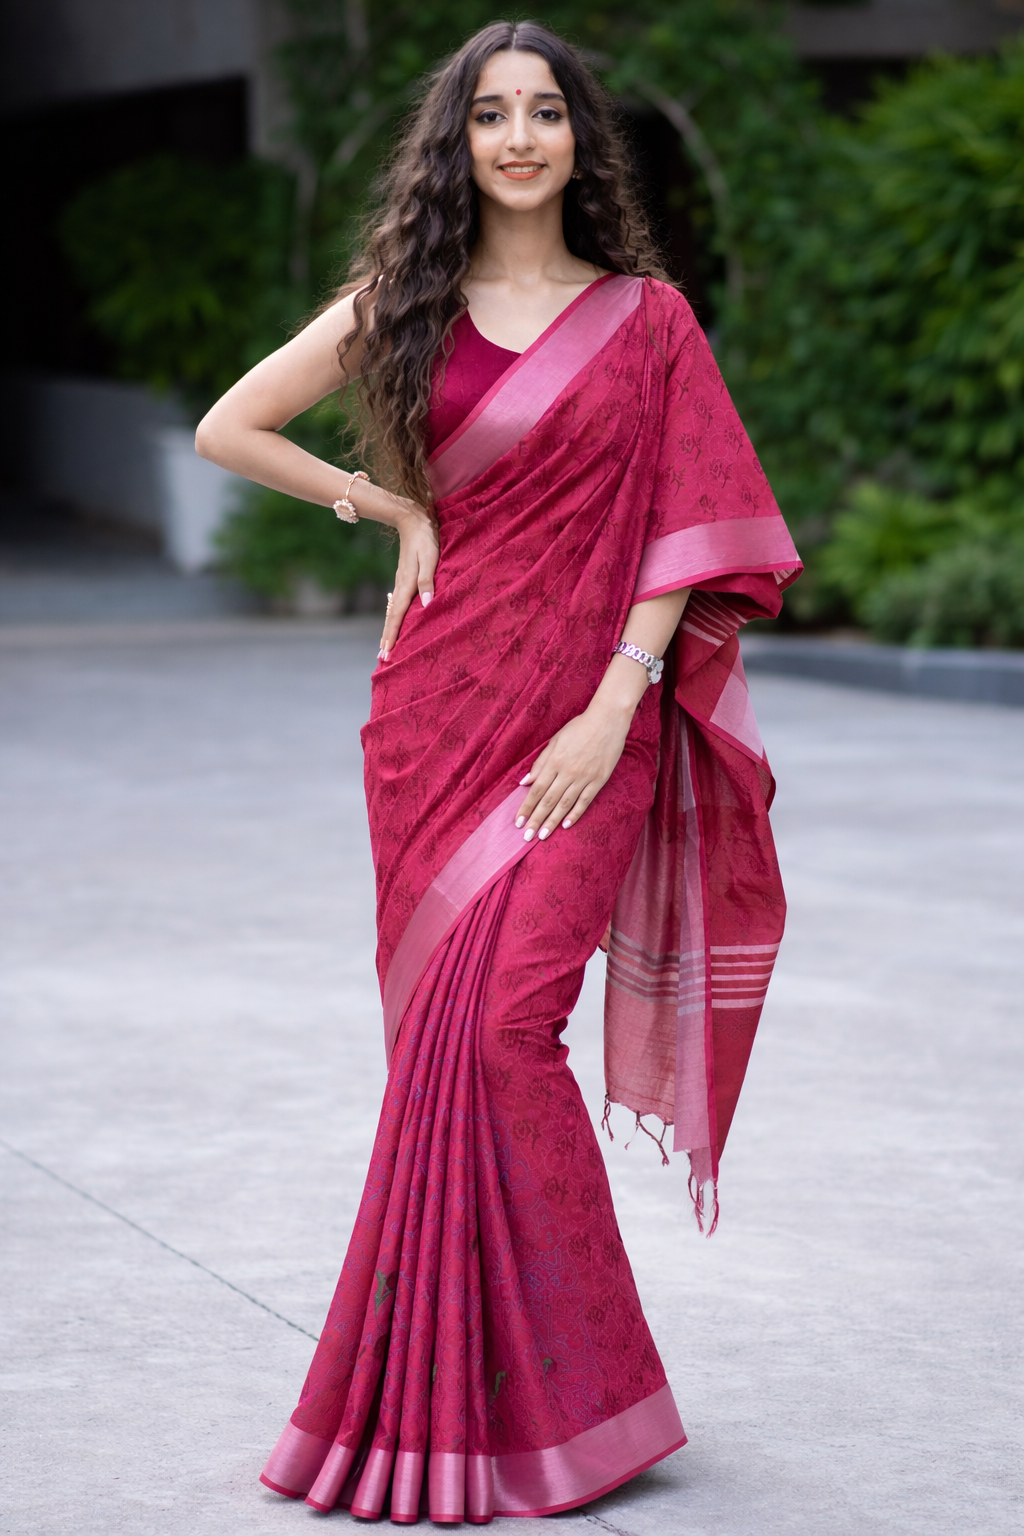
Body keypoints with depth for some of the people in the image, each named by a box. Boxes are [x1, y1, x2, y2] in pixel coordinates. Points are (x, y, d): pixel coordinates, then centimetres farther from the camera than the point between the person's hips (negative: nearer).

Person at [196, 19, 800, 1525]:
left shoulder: (647, 316, 6)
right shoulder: (404, 307, 10)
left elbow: (685, 530, 0)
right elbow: (224, 430, 13)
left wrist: (616, 707, -10)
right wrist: (389, 504, 6)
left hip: (585, 718, -2)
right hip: (439, 705, 2)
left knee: (502, 1022, -15)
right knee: (448, 1035, 0)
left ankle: (543, 1398, -5)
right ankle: (457, 1392, 9)